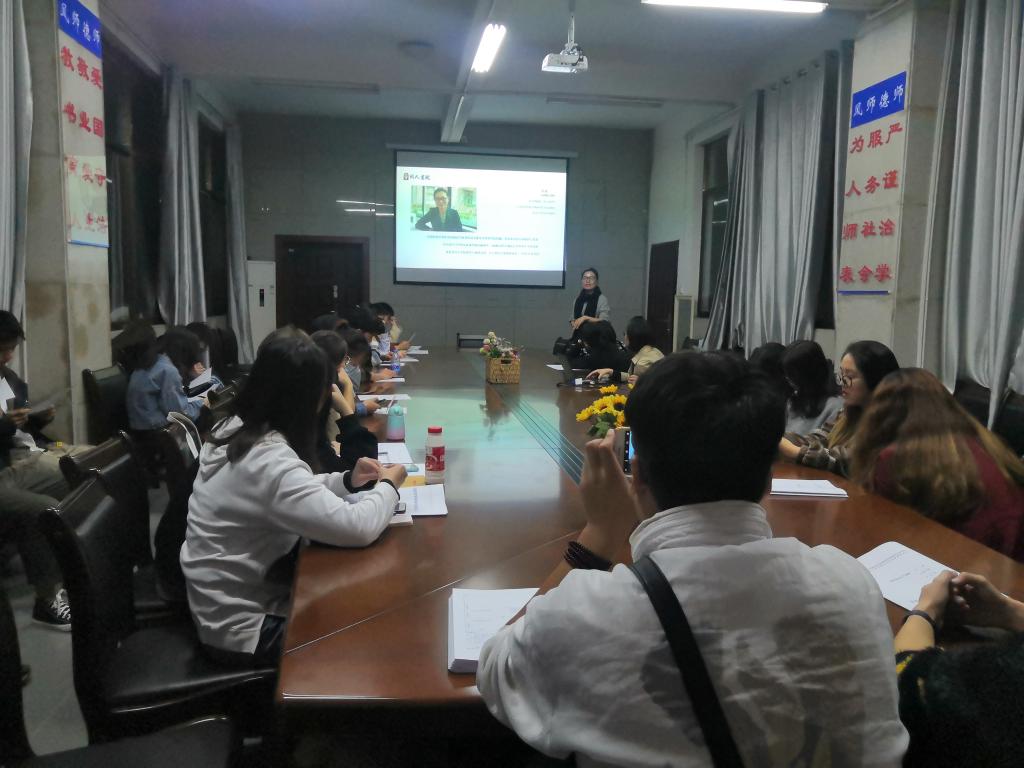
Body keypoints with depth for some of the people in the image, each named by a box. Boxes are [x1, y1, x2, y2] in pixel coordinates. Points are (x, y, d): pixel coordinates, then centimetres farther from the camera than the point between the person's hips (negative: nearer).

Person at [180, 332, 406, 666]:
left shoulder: (237, 429, -2)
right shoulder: (268, 461, -32)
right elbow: (357, 528, -34)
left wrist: (347, 481, 1)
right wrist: (389, 486, -14)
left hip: (234, 594, 8)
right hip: (240, 625, -8)